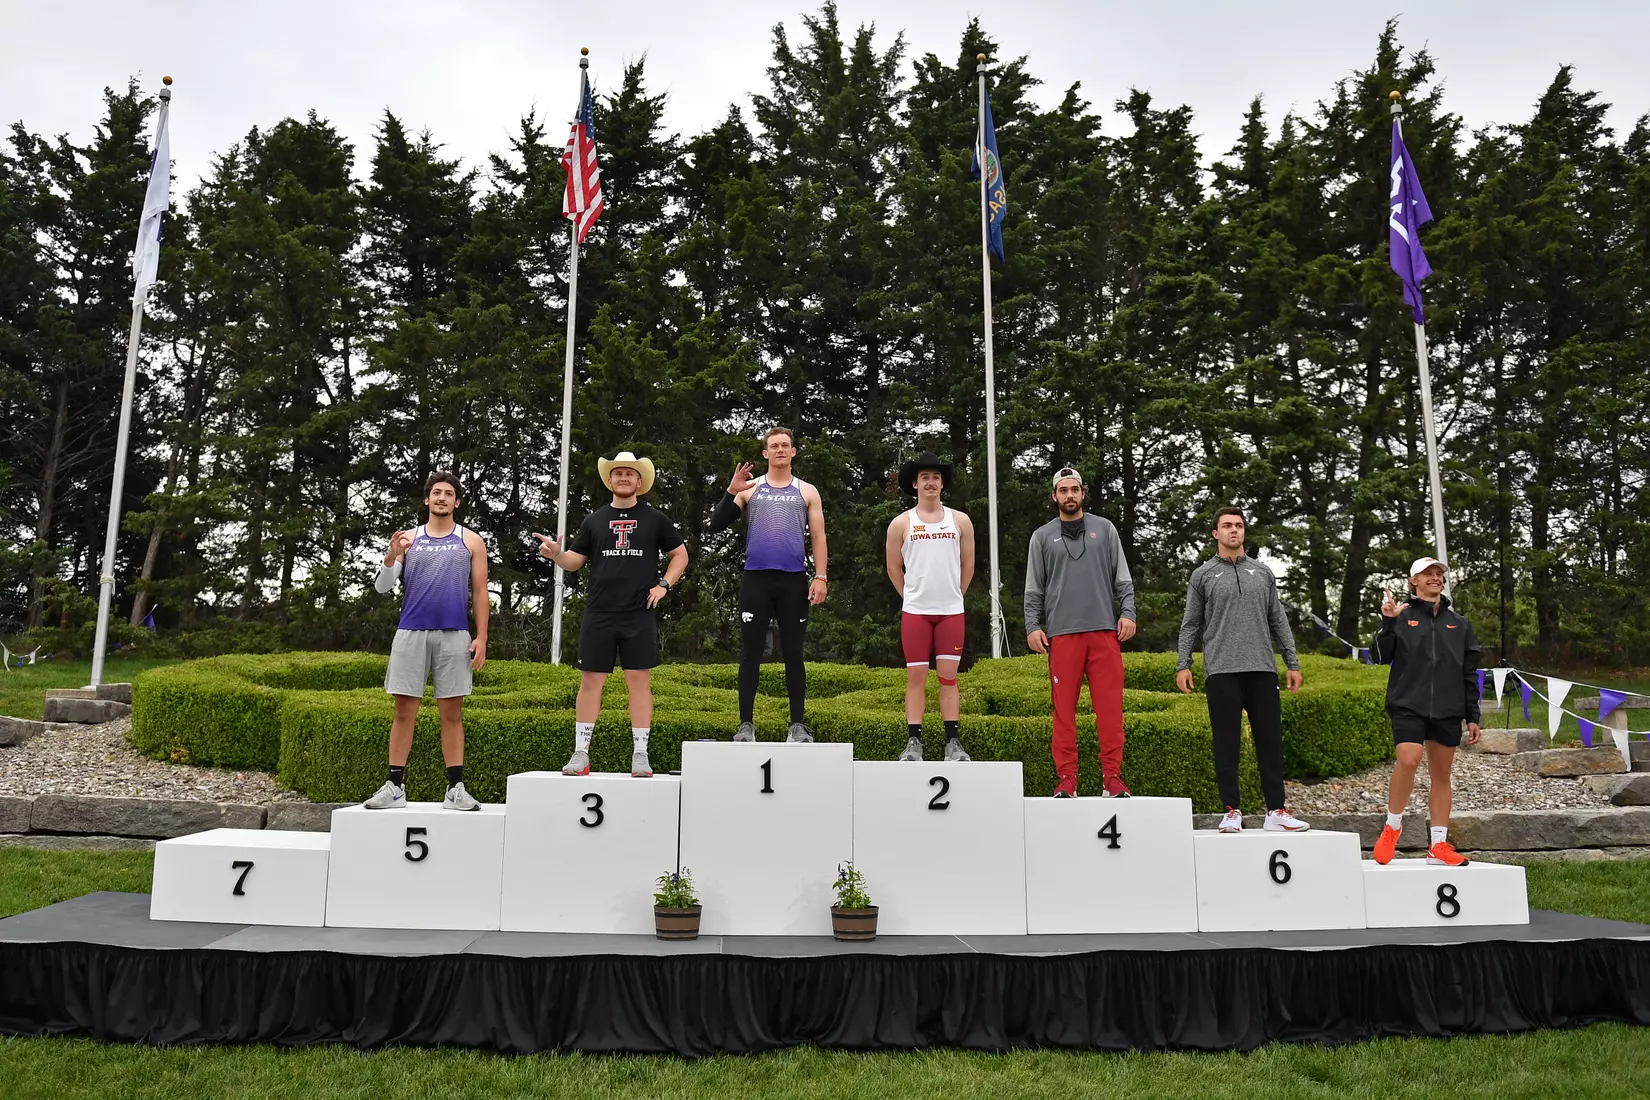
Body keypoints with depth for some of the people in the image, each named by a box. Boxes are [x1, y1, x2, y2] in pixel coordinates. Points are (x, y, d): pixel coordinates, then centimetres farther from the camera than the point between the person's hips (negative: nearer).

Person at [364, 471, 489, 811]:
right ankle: (395, 787, 7)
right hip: (411, 632, 1)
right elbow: (383, 587, 6)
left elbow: (480, 592, 6)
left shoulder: (471, 541, 8)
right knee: (405, 710, 1)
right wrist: (390, 557, -14)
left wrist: (481, 637, -2)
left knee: (451, 712, 2)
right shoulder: (407, 539, 11)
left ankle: (456, 788, 6)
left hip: (454, 635, -1)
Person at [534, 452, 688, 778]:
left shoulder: (655, 519, 8)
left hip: (640, 615, -1)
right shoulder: (595, 520, 12)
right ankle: (580, 754, 7)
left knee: (640, 680, -1)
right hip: (599, 615, 1)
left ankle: (640, 755, 5)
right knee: (591, 680, 1)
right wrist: (556, 554, -10)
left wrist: (664, 585, 0)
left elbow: (680, 555, 14)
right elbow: (574, 561, 11)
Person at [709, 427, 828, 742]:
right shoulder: (749, 489, 10)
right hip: (756, 580, 0)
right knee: (750, 652, 0)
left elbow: (818, 537, 8)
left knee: (793, 653, 3)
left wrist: (820, 577, -4)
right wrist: (731, 492, -10)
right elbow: (716, 525, 3)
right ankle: (746, 724, 6)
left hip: (794, 582, 0)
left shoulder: (806, 491, 12)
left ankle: (797, 725, 8)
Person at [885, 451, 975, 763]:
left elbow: (968, 565, 14)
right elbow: (894, 568, 10)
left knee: (948, 676, 3)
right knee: (916, 676, 0)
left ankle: (953, 742, 7)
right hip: (915, 611, -1)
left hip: (951, 611, 1)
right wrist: (913, 596, 10)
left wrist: (953, 595, 13)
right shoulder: (901, 523, 3)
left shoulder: (960, 521, 7)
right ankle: (914, 742, 4)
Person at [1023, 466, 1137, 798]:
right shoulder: (1042, 536, 13)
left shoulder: (1104, 529, 14)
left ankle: (1112, 777, 1)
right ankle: (1066, 779, 3)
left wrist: (1127, 612, -1)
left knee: (1110, 707, -3)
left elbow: (1122, 578, 12)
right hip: (1061, 634, 0)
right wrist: (1033, 625, -1)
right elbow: (1034, 588, 10)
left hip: (1104, 631, 0)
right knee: (1064, 710, -1)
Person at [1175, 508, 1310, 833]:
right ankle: (1232, 812, 5)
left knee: (1270, 740, 2)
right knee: (1227, 742, 0)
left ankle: (1276, 811, 8)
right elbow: (1191, 624, 6)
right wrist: (1183, 664, -3)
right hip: (1222, 671, -2)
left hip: (1262, 669, 2)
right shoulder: (1203, 575, 8)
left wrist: (1292, 663, 9)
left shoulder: (1262, 573, 15)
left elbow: (1278, 621, 15)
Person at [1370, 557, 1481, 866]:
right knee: (1408, 760, -22)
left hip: (1448, 710, 4)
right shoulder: (1402, 617, 4)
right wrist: (1387, 622, -16)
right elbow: (1379, 656, -4)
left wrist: (1472, 717, 11)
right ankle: (1392, 825, -2)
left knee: (1441, 774, 6)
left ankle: (1438, 845, 14)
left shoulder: (1459, 624, 14)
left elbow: (1469, 674, 15)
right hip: (1408, 705, -4)